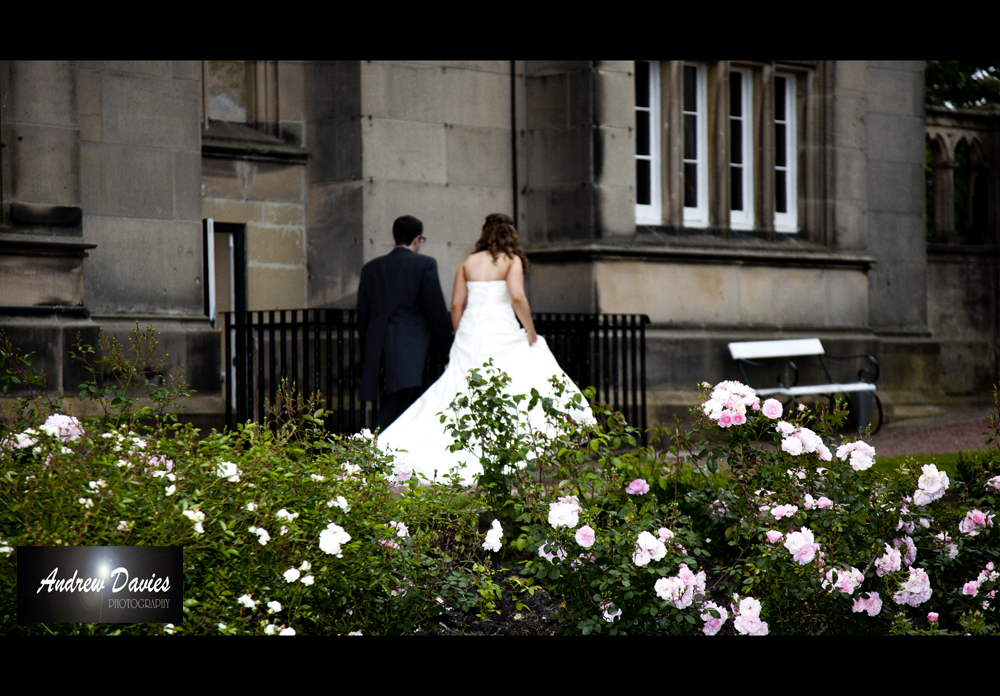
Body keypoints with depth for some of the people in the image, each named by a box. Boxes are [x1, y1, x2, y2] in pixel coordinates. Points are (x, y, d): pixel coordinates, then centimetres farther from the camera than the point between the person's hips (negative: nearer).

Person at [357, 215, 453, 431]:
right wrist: (448, 346, 7)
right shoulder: (425, 265, -1)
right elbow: (436, 309, -3)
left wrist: (368, 356, 23)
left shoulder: (371, 268, 14)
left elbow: (363, 316, 16)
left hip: (377, 345, 5)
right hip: (410, 347, -5)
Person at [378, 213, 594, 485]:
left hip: (470, 331, 4)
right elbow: (517, 297, -15)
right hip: (501, 331, -4)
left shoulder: (468, 263, 12)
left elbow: (456, 304, 9)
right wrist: (530, 330, -5)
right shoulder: (511, 261, 0)